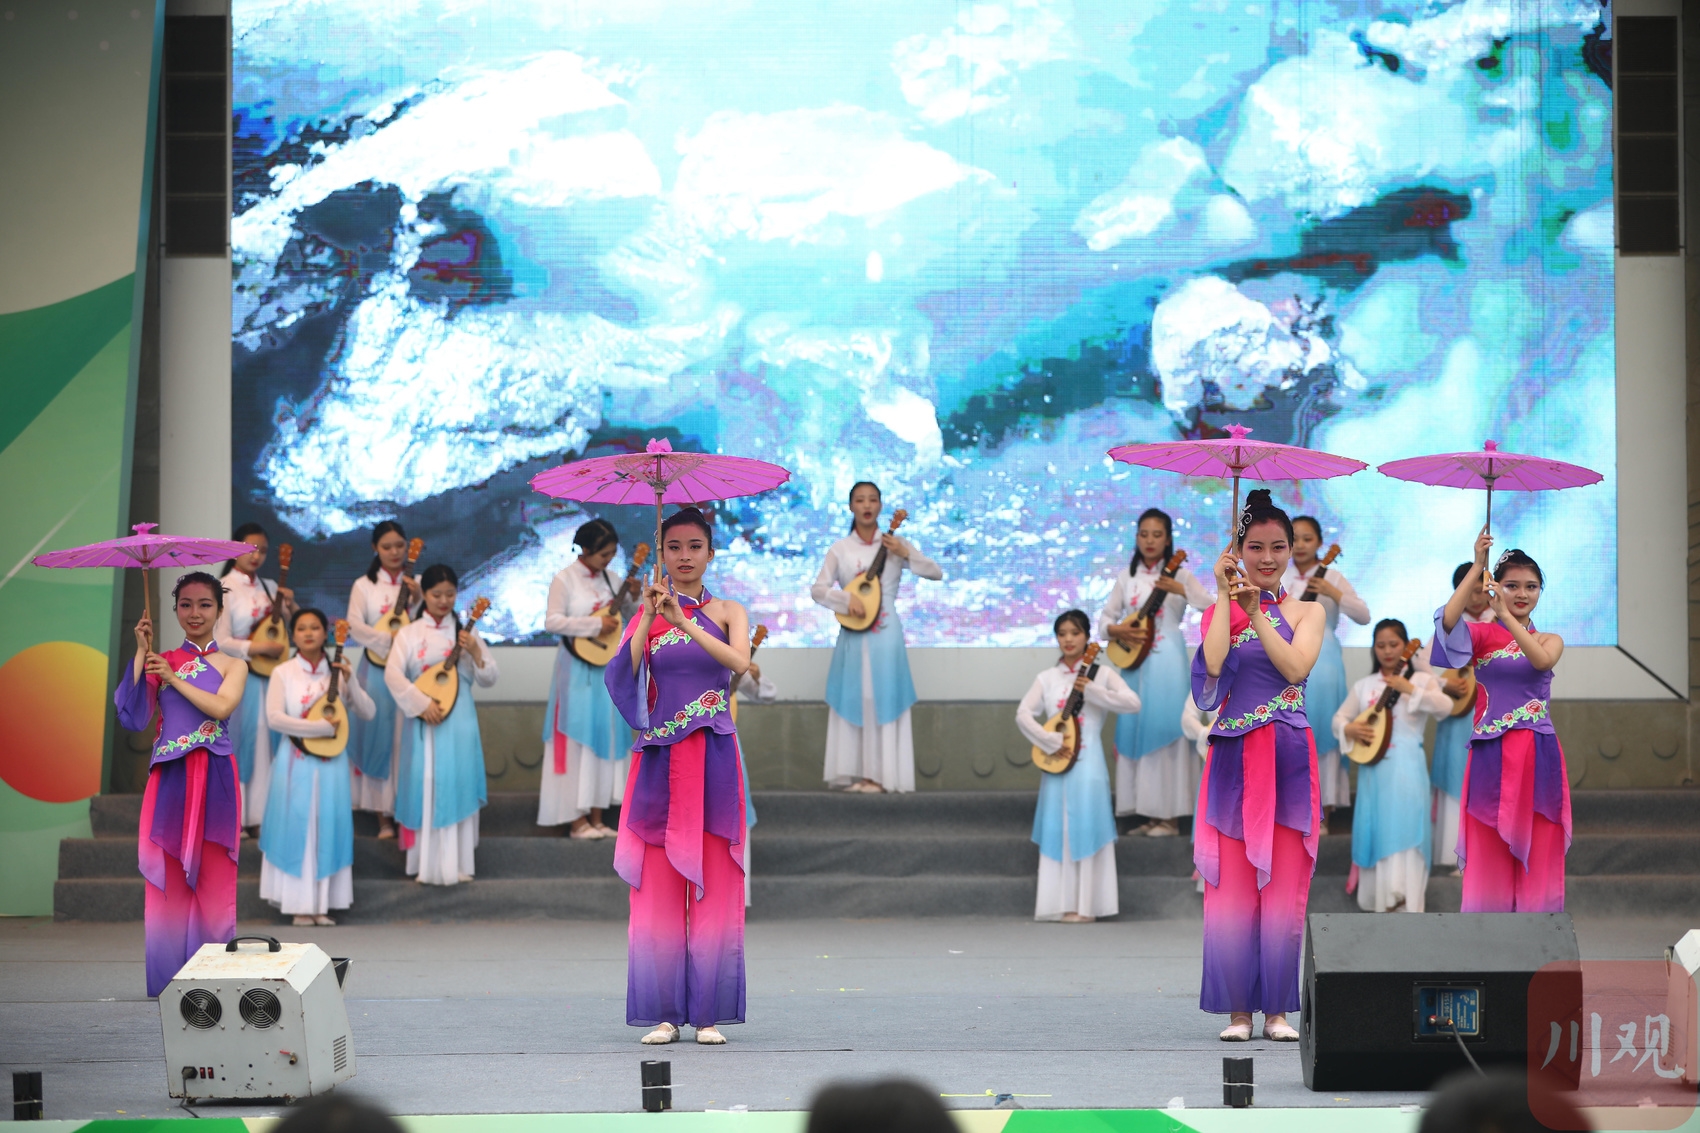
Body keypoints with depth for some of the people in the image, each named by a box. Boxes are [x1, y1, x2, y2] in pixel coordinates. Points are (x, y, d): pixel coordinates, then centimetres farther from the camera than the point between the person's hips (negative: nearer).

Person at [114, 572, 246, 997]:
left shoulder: (232, 665, 9)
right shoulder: (161, 660, 10)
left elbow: (221, 707, -10)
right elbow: (134, 716, -4)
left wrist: (174, 678, -8)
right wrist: (140, 653, -5)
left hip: (214, 780, -1)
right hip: (169, 780, 1)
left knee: (212, 878, -3)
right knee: (167, 878, -3)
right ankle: (167, 981, -1)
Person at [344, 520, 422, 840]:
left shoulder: (417, 583, 8)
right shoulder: (364, 585, 4)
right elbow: (355, 626, -8)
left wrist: (417, 600, -16)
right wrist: (390, 641, -20)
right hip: (376, 668, -1)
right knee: (379, 738, -2)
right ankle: (384, 817, 2)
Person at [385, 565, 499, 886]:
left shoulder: (466, 633, 9)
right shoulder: (409, 633, 5)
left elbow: (488, 680, 7)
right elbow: (392, 673, -8)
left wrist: (475, 653, -12)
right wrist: (422, 703, -19)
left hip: (459, 721, 1)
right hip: (423, 723, -1)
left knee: (457, 787, 0)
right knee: (425, 787, -2)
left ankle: (456, 865, 6)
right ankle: (427, 865, 2)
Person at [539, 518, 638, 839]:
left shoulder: (608, 578, 8)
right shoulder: (565, 579, -9)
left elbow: (626, 614, 16)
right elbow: (552, 621, -16)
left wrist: (632, 596, -5)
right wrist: (596, 625, -20)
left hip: (606, 667, 6)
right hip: (578, 668, -6)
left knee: (604, 737, 6)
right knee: (578, 739, -5)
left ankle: (596, 818, 11)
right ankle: (577, 821, -1)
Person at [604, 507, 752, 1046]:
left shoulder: (727, 612, 8)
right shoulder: (647, 614, 9)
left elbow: (739, 661, -13)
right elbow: (623, 675, -7)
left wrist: (684, 621, -20)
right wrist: (650, 618, -17)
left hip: (713, 760, 0)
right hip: (660, 761, 0)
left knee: (713, 886, -3)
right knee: (658, 886, -3)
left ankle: (708, 1012, 0)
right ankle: (663, 1012, 1)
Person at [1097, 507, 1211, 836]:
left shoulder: (1179, 574, -1)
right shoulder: (1127, 577, 11)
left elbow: (1212, 608, -12)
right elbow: (1105, 616, 13)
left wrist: (1180, 590, -27)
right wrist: (1116, 630, -9)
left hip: (1166, 657, -5)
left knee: (1163, 730, -8)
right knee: (1136, 730, 3)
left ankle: (1169, 816, -5)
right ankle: (1148, 814, 9)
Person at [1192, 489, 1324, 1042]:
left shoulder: (1307, 611, 9)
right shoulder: (1220, 611, 8)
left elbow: (1294, 667, -10)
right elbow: (1213, 663, -13)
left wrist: (1255, 612, -11)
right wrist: (1225, 596, -10)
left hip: (1288, 761, 0)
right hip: (1234, 759, 0)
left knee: (1284, 887, -2)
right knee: (1230, 887, -4)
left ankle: (1277, 1009, 3)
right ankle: (1238, 1009, 1)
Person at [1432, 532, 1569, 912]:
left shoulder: (1550, 640, 10)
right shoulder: (1481, 634, 4)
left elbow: (1541, 660, -14)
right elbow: (1448, 620, -19)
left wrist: (1505, 614, -22)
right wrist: (1477, 567, -21)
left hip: (1538, 758, 2)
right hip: (1491, 756, -2)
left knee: (1537, 852, 1)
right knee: (1489, 851, -2)